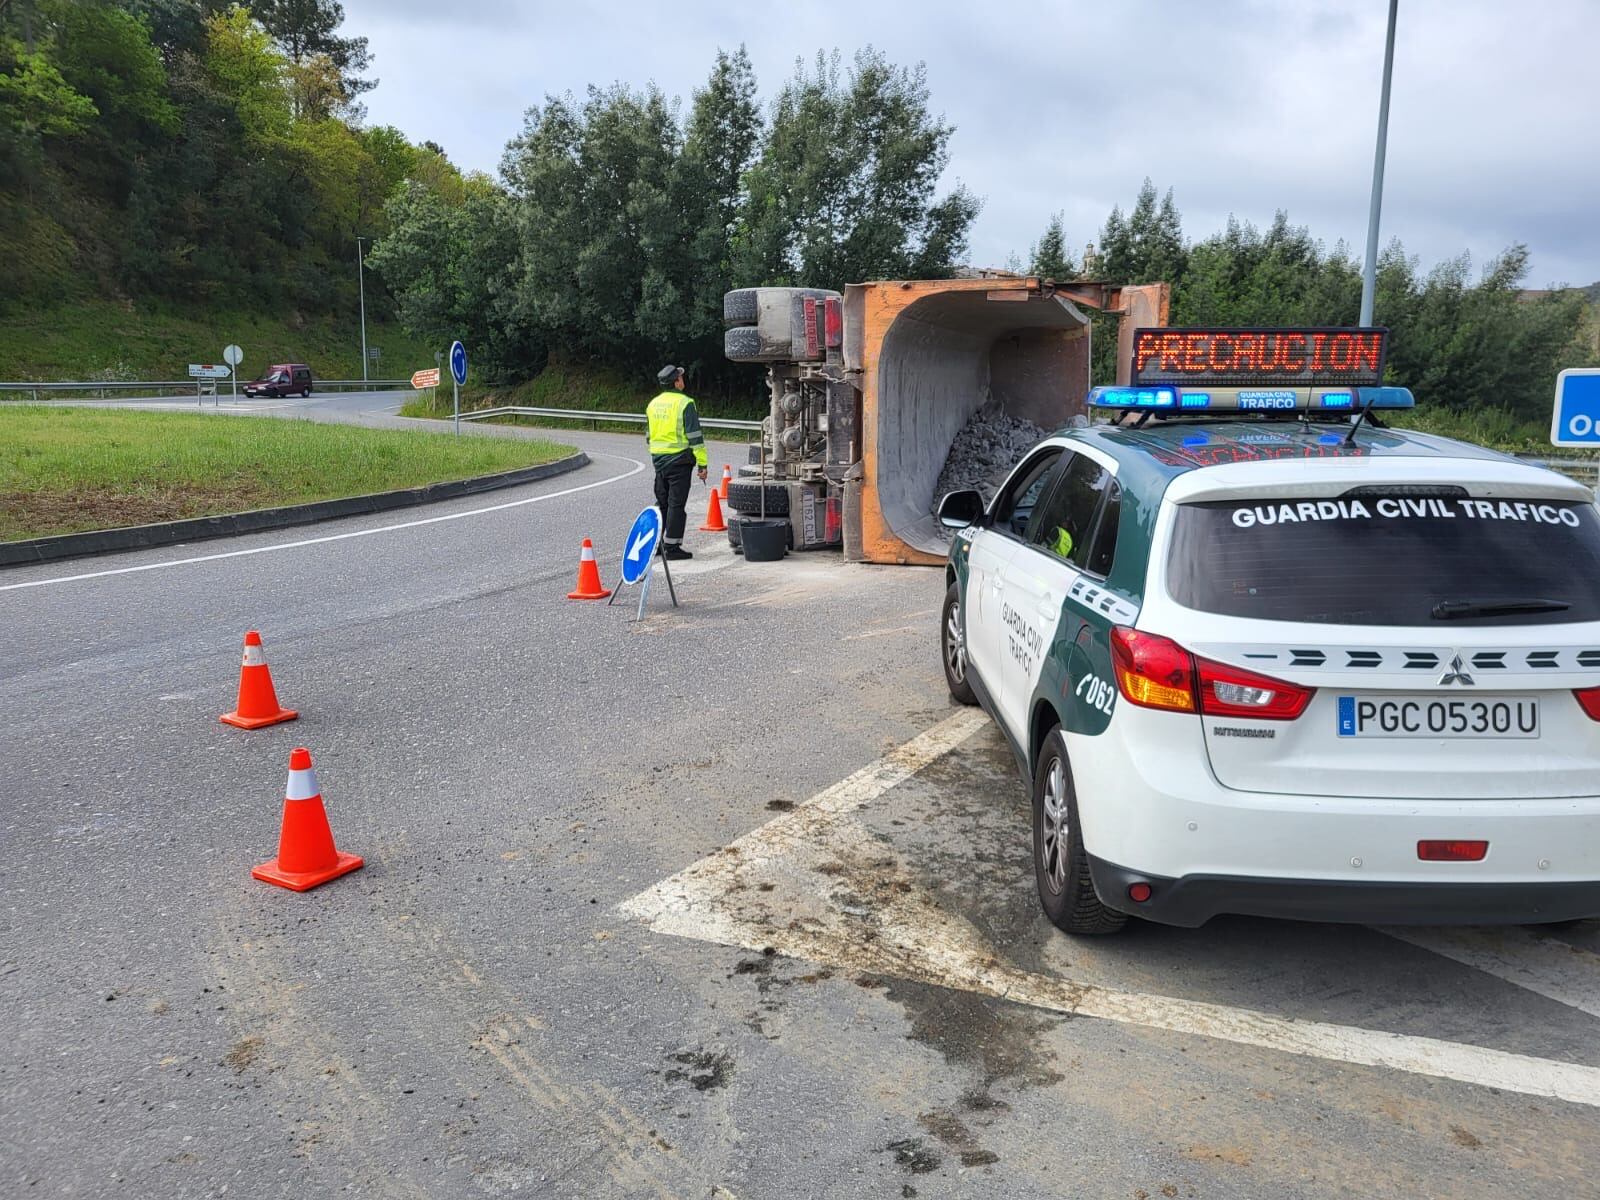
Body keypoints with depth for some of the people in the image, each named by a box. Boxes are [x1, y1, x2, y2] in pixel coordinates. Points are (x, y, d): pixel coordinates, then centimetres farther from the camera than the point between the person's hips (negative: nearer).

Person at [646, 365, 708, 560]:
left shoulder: (653, 404, 10)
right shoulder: (685, 403, -11)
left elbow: (649, 435, 18)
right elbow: (695, 436, -14)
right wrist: (702, 464, -11)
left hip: (658, 460, 7)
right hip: (679, 460, -6)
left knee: (661, 503, 16)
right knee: (676, 504, -2)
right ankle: (672, 547, -1)